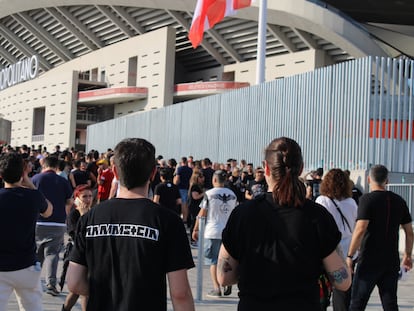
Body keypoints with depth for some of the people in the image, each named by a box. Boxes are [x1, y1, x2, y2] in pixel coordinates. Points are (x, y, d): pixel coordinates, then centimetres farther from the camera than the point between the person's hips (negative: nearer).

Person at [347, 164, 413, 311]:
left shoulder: (367, 199, -9)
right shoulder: (399, 200, 8)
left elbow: (360, 230, -19)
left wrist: (350, 256, -14)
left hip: (369, 261, -5)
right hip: (392, 261, 5)